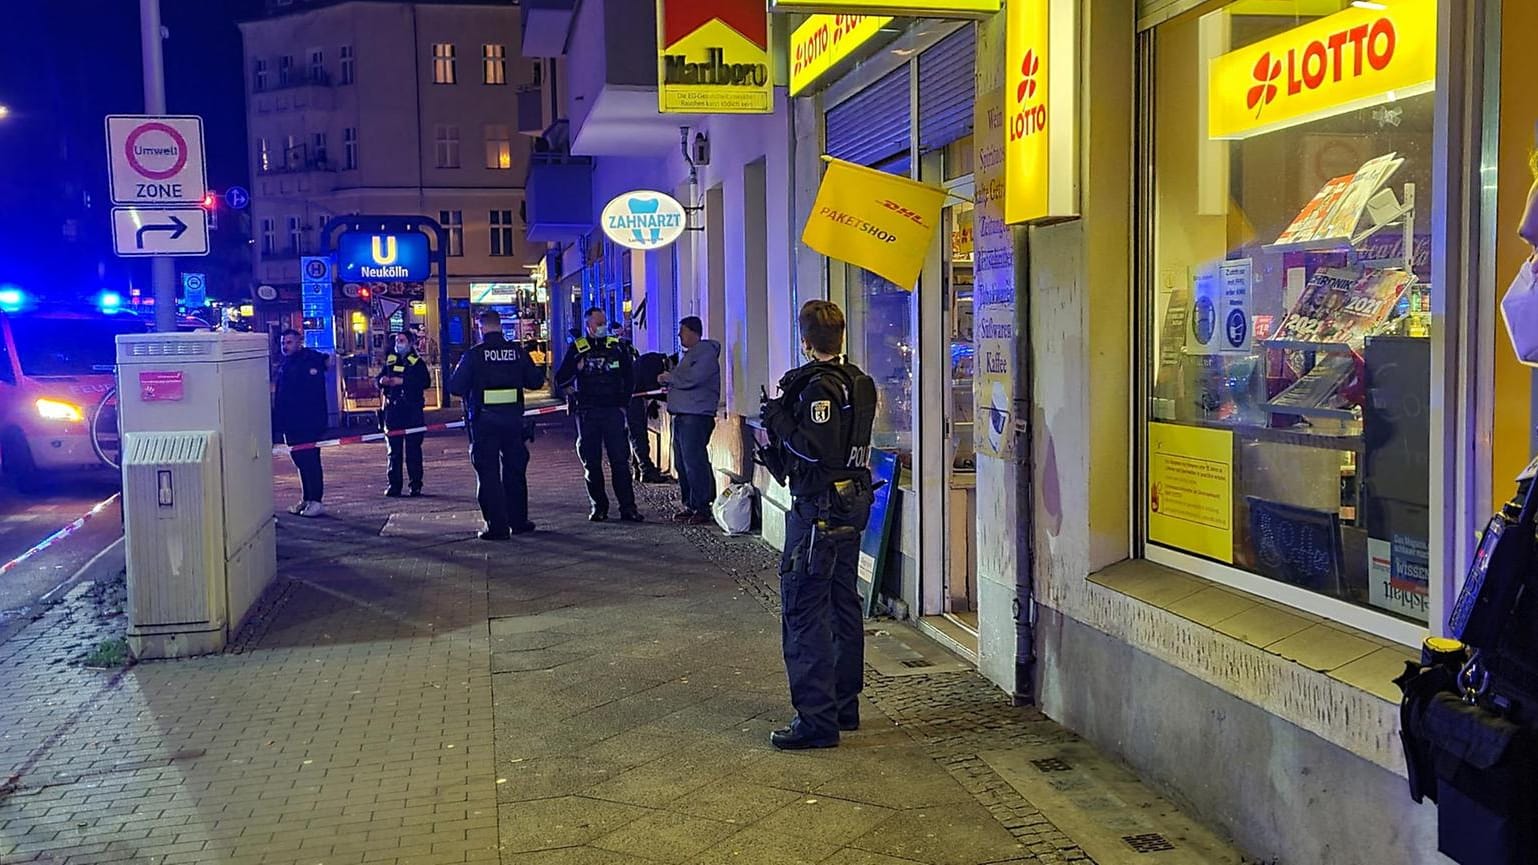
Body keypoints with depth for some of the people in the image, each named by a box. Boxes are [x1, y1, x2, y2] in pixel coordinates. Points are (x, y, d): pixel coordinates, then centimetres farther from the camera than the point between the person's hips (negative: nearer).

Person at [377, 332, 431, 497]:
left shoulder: (417, 361, 2)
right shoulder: (390, 360, 13)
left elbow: (426, 382, -12)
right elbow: (379, 380, 16)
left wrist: (402, 381, -19)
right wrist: (382, 381, -8)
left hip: (412, 410, -3)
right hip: (392, 410, 4)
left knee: (413, 448, -2)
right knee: (394, 449, 5)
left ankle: (416, 485, 3)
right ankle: (394, 485, 9)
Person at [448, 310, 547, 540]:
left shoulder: (474, 354, -8)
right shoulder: (516, 351, 1)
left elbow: (455, 387, -8)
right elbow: (536, 381, 6)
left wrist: (470, 390, 13)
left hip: (483, 420, -3)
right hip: (513, 418, 3)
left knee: (488, 473, 3)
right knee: (514, 470, 16)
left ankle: (497, 526, 0)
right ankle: (518, 521, 22)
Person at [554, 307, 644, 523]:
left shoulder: (618, 346, 8)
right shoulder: (578, 349, 6)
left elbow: (630, 377, 15)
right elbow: (560, 379, 4)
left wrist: (623, 403, 6)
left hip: (613, 410, 0)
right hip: (587, 412, 0)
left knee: (620, 460, -4)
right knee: (591, 462, 4)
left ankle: (627, 507, -2)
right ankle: (599, 507, 12)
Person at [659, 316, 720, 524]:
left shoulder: (706, 352, -8)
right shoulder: (689, 354, 23)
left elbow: (692, 378, -20)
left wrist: (669, 378, -6)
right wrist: (669, 382, 8)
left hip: (697, 415, -10)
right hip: (682, 414, 10)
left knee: (694, 462, -11)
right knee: (682, 463, 11)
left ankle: (702, 508, -8)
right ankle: (690, 505, 18)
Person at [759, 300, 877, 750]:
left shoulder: (818, 386, -17)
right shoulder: (860, 383, 11)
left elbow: (814, 450, -25)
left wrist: (780, 420, -12)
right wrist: (784, 419, 14)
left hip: (819, 510, -10)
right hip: (852, 504, 10)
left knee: (804, 610, -6)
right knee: (843, 605, 16)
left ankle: (816, 719, -5)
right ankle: (845, 706, 25)